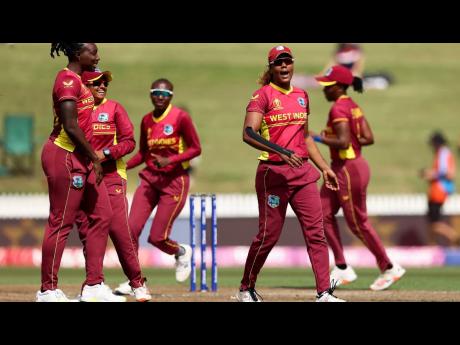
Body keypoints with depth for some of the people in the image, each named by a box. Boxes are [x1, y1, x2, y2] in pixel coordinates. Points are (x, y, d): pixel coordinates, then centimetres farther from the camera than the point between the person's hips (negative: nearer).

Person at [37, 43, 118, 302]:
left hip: (80, 158, 10)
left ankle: (94, 286, 11)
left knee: (102, 215, 9)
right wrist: (95, 158, -16)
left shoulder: (78, 80, 17)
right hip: (64, 156, -10)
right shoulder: (69, 80, -14)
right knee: (61, 222, -5)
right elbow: (71, 127, -20)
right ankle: (48, 290, 0)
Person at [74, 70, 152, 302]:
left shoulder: (114, 109, 4)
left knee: (119, 229, -12)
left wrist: (105, 153, -15)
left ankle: (137, 284, -4)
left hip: (110, 176, -3)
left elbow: (129, 141, -1)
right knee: (86, 231, 1)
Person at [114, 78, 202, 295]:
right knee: (132, 229, -9)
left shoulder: (181, 117, -9)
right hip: (150, 178, 5)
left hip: (174, 180, -5)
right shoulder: (147, 121, 8)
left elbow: (195, 149, -8)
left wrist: (169, 160, -20)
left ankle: (181, 252, 26)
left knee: (157, 237, -8)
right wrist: (121, 167, 2)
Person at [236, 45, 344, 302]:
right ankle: (246, 290, 17)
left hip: (303, 172, 6)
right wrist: (281, 151, -29)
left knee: (316, 231, -4)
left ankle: (325, 293, -6)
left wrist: (324, 167, 18)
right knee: (269, 234, -1)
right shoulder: (263, 95, -6)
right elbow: (248, 133, -18)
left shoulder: (301, 96, 14)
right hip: (273, 172, -6)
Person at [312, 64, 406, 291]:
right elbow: (368, 138, 9)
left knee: (357, 223, 0)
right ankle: (342, 268, 11)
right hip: (339, 169, 10)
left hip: (349, 170, -10)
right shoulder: (353, 107, 10)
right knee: (324, 215, 9)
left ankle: (389, 268, 12)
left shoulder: (339, 109, -18)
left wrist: (317, 138, -16)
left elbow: (343, 142, -27)